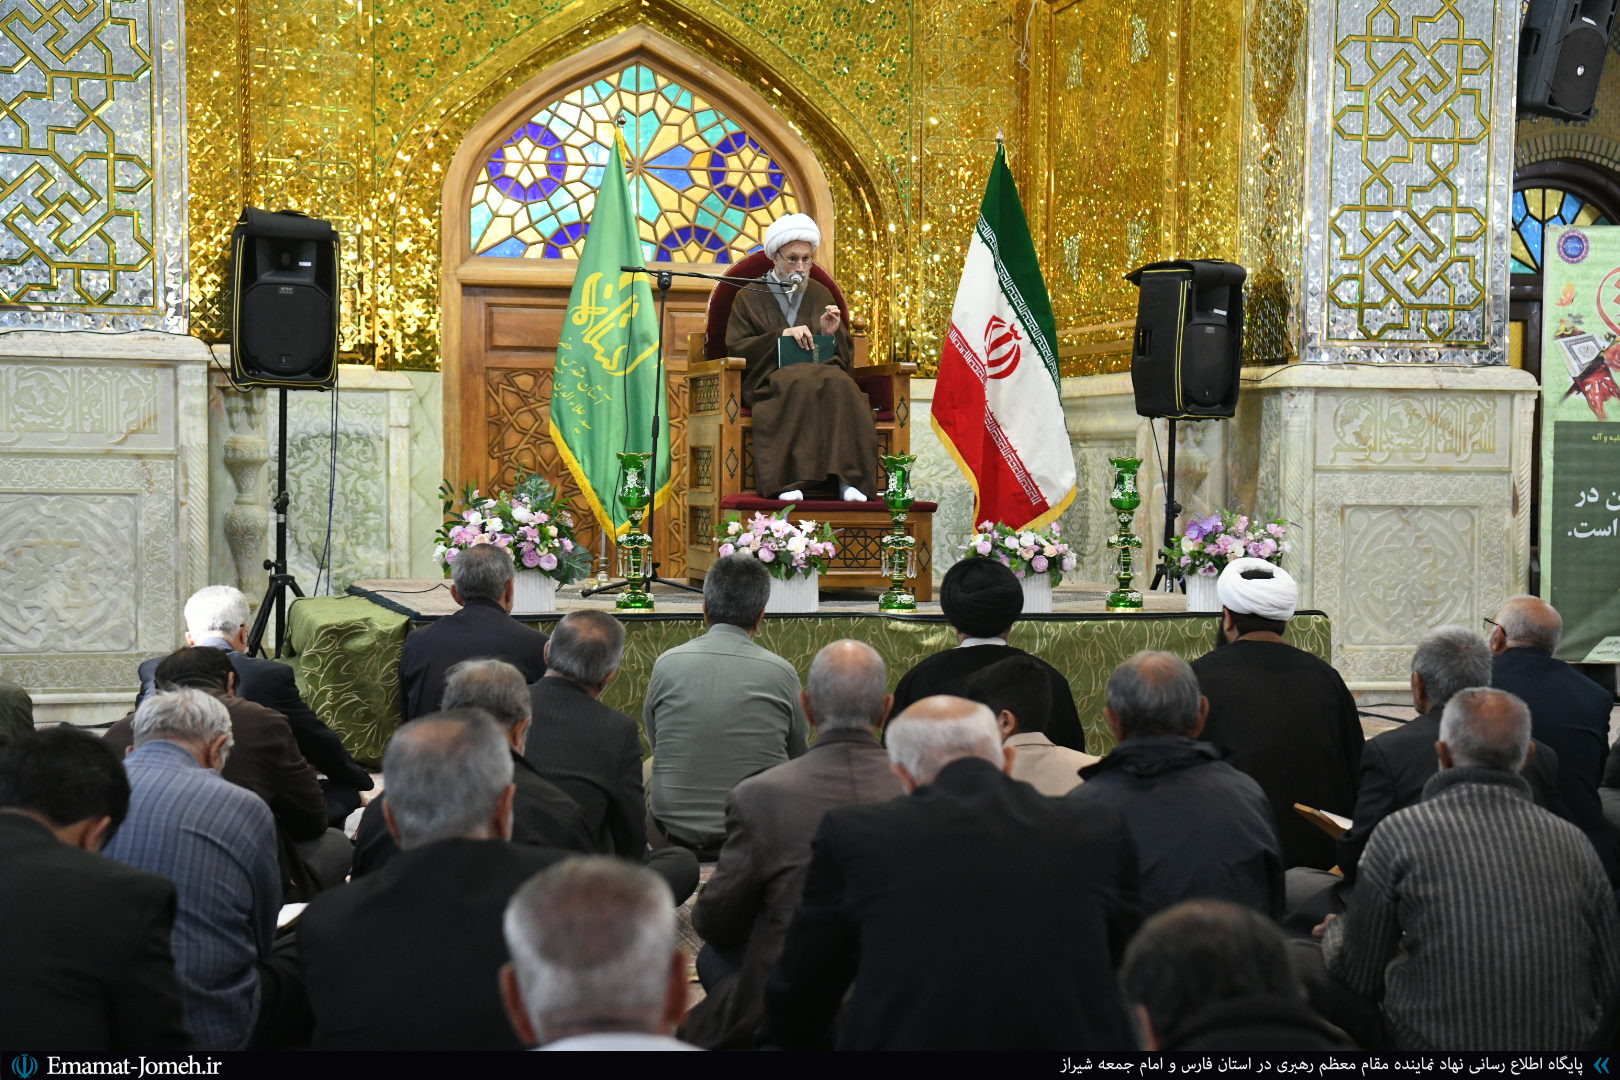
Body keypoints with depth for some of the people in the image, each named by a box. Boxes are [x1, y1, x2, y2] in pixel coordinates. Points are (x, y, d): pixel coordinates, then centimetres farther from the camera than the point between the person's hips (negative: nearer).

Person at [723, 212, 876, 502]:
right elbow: (736, 348, 3)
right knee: (799, 383, -39)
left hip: (822, 372, 3)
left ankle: (845, 478, -42)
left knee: (838, 383, -35)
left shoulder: (821, 295, 23)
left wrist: (832, 334, -1)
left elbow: (845, 356, 21)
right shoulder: (749, 298, 15)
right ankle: (790, 480, -45)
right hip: (771, 379, -2)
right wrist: (781, 335, -8)